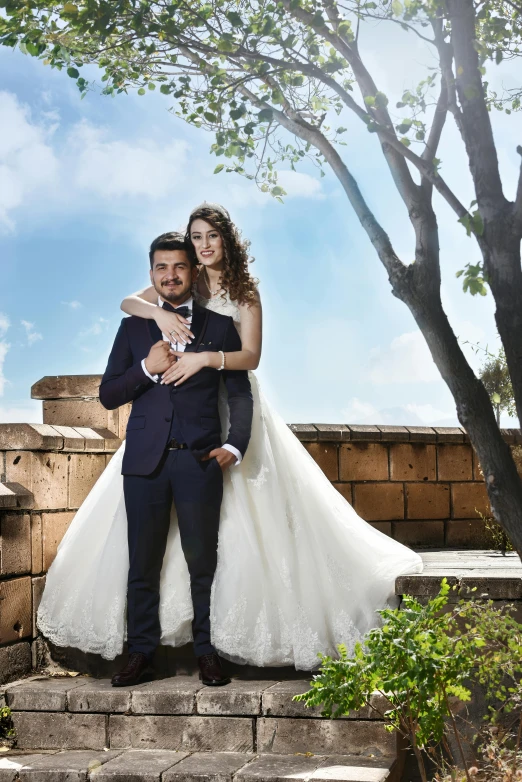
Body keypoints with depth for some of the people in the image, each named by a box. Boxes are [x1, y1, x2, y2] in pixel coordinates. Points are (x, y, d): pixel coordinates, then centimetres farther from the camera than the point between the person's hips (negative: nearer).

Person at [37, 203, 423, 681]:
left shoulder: (245, 292, 4)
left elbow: (251, 356, -8)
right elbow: (128, 302, 0)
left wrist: (204, 358, -23)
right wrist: (156, 311, -21)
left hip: (232, 408, -2)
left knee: (240, 511, -7)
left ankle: (239, 615, 0)